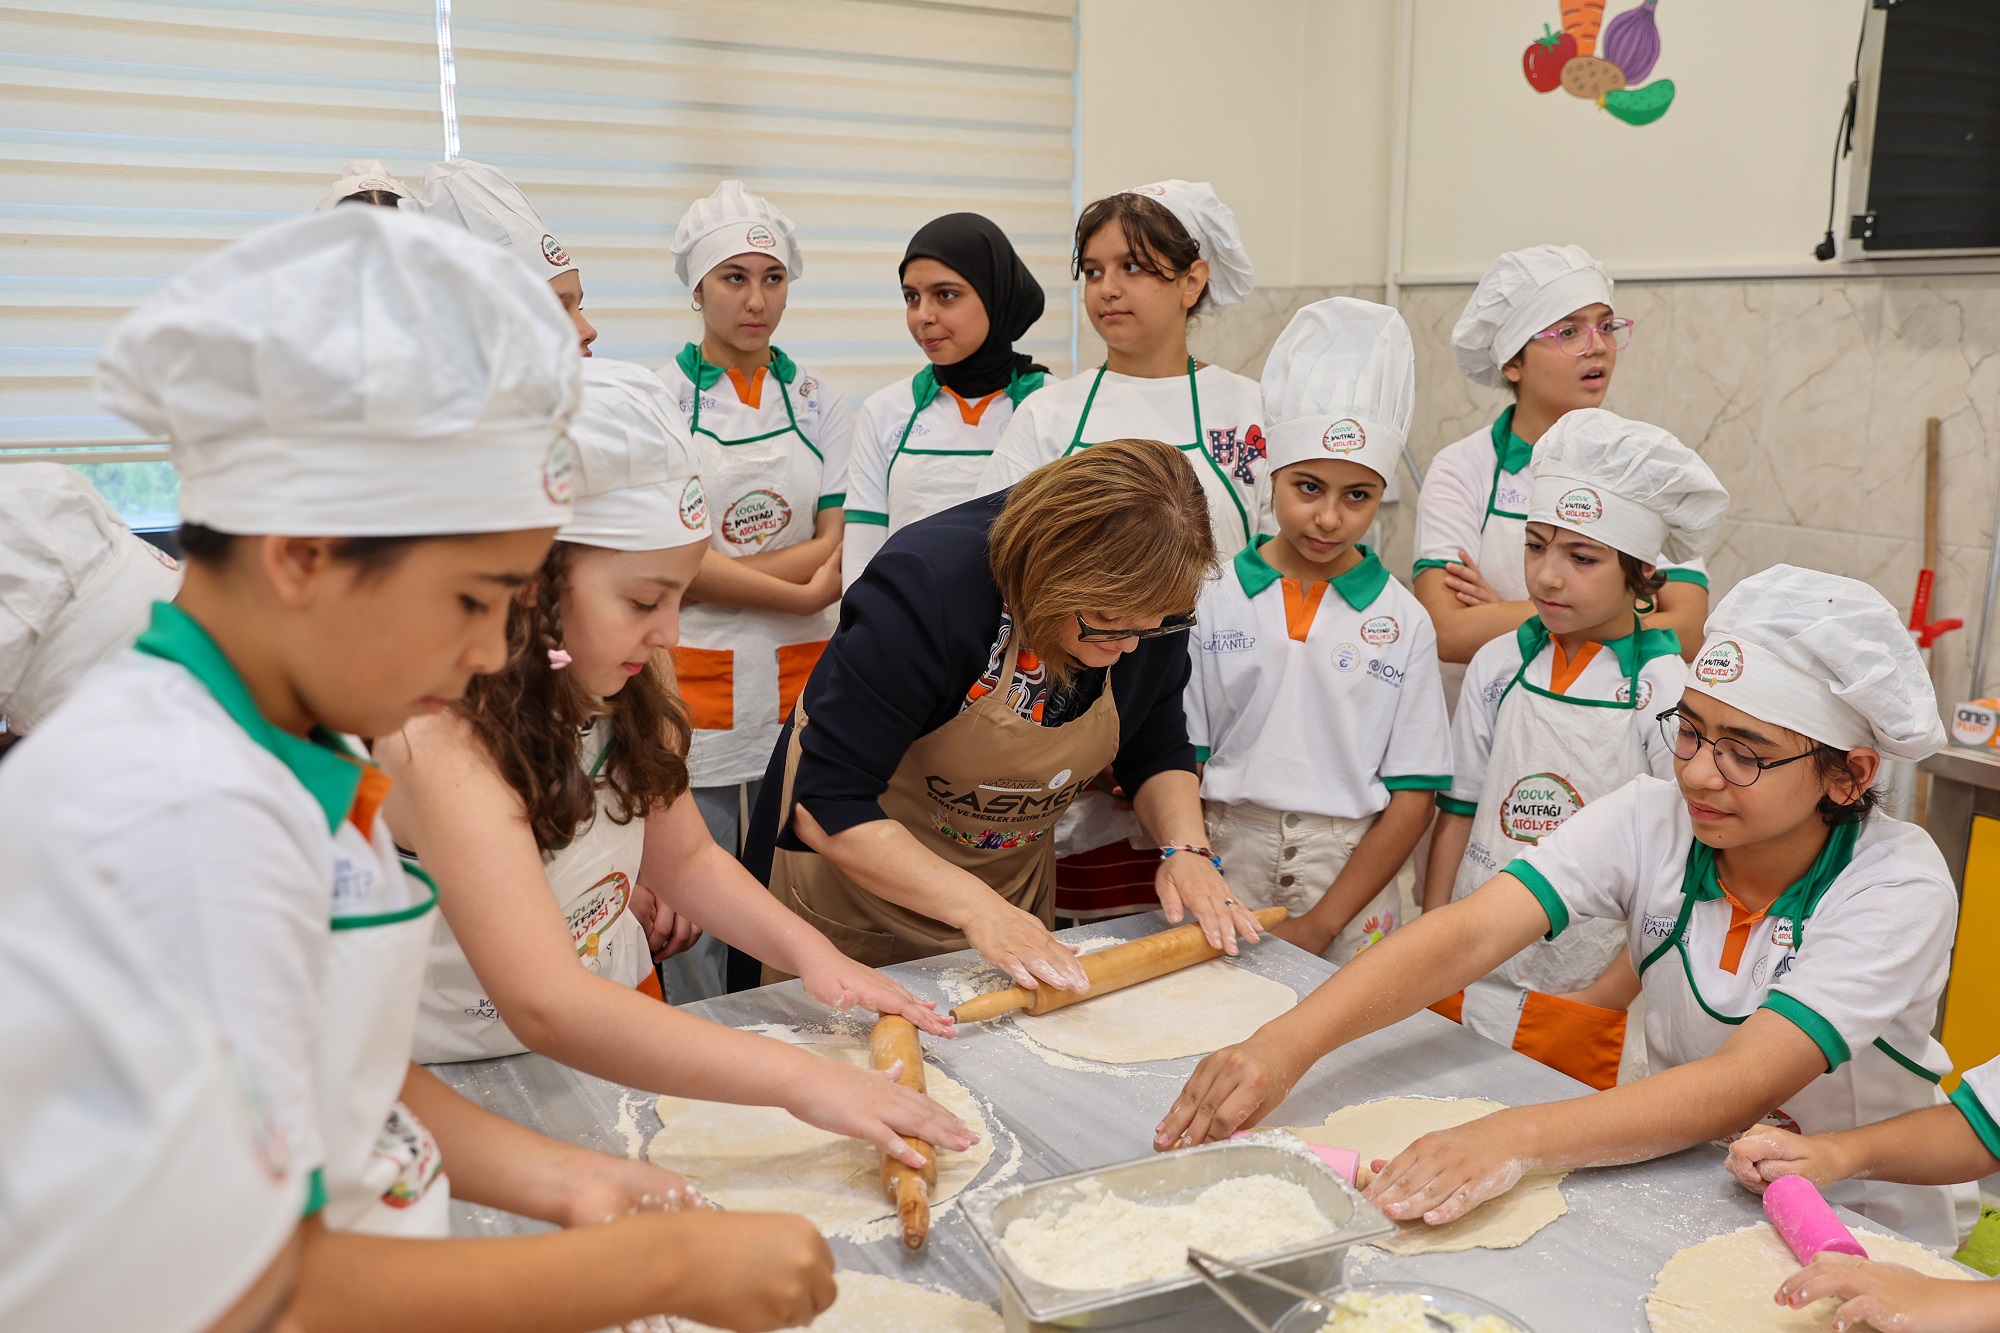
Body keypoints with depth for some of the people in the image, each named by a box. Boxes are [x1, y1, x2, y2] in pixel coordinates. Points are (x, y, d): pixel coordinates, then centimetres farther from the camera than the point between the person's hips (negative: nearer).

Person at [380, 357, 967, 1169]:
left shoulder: (621, 694, -1)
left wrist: (810, 950, -7)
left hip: (622, 1041, 5)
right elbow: (545, 1007, -35)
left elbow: (686, 856, 12)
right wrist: (800, 1079, -39)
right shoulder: (441, 736, -27)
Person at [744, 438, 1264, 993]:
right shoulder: (928, 588, -35)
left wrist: (1185, 847, -19)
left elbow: (1157, 749, 0)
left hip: (1014, 880, 5)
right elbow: (828, 807, -35)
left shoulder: (1150, 598, -17)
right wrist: (976, 907, -43)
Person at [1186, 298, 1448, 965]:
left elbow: (1412, 799, -3)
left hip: (1352, 876, 0)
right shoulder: (1214, 599, 0)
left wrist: (1320, 923, -10)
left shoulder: (1402, 621, -2)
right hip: (1228, 859, 0)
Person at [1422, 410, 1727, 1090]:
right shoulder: (1497, 666, 2)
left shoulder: (1668, 694, -10)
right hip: (1470, 983, 4)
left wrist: (1599, 1005, -12)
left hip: (1596, 1000, -3)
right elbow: (1458, 818, 7)